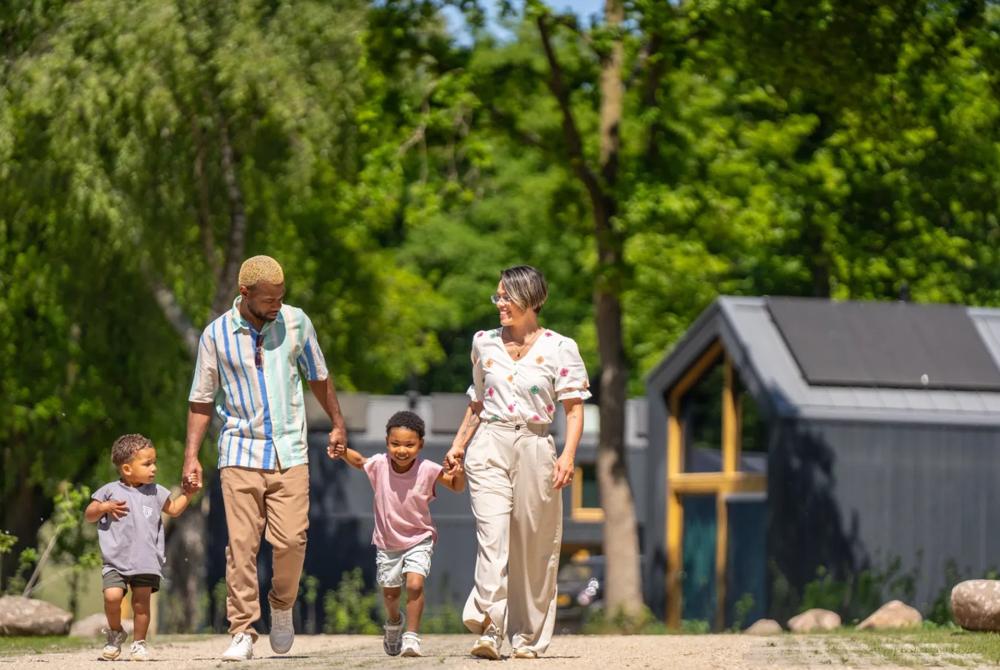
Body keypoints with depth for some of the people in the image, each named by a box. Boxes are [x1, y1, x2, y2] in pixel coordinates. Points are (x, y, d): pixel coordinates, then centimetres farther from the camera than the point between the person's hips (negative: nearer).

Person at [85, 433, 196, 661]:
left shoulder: (155, 493, 9)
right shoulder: (110, 491, 0)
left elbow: (173, 509, 24)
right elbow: (89, 515, 5)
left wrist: (187, 493, 11)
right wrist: (103, 508, -14)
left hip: (147, 562, 2)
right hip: (116, 560, -2)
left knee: (141, 602, 0)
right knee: (112, 596, -17)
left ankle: (139, 642, 16)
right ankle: (116, 633, 8)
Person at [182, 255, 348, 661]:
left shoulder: (295, 322, 2)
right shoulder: (217, 335, -2)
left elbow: (317, 375, 17)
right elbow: (202, 399, 5)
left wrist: (337, 424, 21)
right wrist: (191, 455, 0)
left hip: (290, 453, 1)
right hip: (241, 454, -1)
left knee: (291, 540, -9)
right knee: (241, 545, -7)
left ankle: (282, 606, 18)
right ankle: (243, 632, -2)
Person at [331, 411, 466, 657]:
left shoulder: (428, 470, -19)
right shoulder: (379, 465, -15)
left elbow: (457, 488, -9)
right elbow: (358, 461, 5)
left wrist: (458, 475, -31)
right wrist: (343, 452, -16)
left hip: (419, 539, -2)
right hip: (387, 541, 2)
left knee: (415, 583, -23)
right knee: (390, 593, 15)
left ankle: (412, 636, -12)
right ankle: (394, 622, 48)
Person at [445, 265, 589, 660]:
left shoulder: (559, 349, 1)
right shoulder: (484, 343, 12)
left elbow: (574, 407, -2)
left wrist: (568, 455, -14)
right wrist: (458, 445, 18)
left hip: (535, 449, -1)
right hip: (489, 447, 1)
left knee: (534, 548, 4)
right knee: (492, 537, -16)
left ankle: (528, 638, 15)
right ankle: (489, 631, -25)